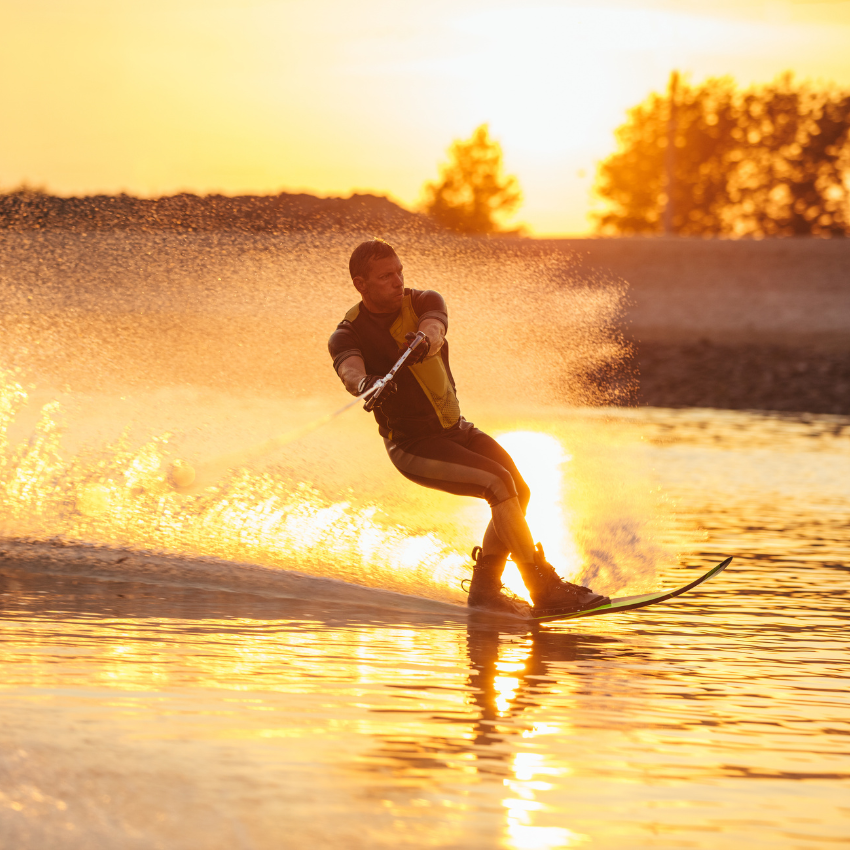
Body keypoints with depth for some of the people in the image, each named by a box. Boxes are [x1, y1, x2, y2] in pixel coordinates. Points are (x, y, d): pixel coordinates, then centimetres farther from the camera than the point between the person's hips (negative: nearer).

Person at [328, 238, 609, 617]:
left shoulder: (424, 303, -4)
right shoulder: (348, 335, -14)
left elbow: (434, 330, -29)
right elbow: (349, 369, -38)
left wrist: (423, 341, -54)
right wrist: (367, 384, -63)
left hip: (454, 428, 6)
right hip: (413, 444, -6)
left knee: (519, 491, -4)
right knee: (499, 483, -23)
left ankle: (484, 587, 9)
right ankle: (545, 589, -23)